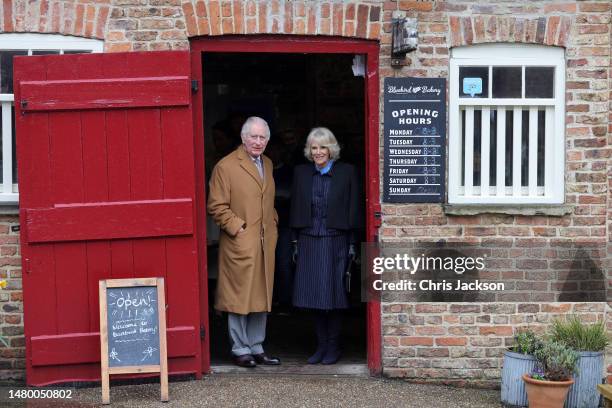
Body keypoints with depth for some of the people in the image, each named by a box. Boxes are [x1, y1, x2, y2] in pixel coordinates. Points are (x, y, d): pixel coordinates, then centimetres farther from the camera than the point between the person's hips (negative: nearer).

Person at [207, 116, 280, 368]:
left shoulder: (267, 164, 17)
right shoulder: (225, 166, -7)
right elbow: (217, 206, -9)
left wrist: (272, 225, 13)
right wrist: (237, 228, -13)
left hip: (265, 244, 7)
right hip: (239, 244, -7)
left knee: (261, 298, 11)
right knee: (239, 298, -1)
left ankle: (256, 349, 20)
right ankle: (240, 350, 9)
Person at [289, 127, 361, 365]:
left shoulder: (346, 173, 0)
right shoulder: (301, 173, 8)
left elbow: (353, 211, 0)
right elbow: (295, 210, 10)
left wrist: (352, 244, -4)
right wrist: (296, 243, 6)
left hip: (335, 242, -3)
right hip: (309, 242, 3)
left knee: (333, 295, 1)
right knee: (314, 295, 6)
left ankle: (333, 347, 13)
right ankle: (321, 345, 17)